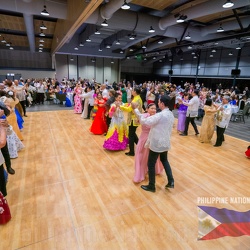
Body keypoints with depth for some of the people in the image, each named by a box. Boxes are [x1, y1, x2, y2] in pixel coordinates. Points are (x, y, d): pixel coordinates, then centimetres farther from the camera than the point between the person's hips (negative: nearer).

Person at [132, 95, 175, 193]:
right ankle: (171, 181, 30)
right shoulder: (171, 115, 3)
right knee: (164, 160, 27)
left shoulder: (160, 115, -25)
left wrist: (136, 109, -21)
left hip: (157, 144, -9)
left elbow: (144, 121, -27)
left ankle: (151, 186, 21)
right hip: (165, 143, 9)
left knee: (151, 164, 7)